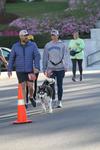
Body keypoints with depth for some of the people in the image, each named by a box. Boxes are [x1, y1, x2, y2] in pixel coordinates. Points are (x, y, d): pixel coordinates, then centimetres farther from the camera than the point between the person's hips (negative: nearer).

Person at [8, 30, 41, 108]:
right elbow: (11, 58, 6)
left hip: (30, 70, -1)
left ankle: (31, 97, 28)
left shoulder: (33, 45, -3)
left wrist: (37, 67, -18)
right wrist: (9, 70, 3)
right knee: (23, 86, 1)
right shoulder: (15, 46, 1)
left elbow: (37, 56, -7)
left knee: (30, 86, -2)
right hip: (20, 70, 1)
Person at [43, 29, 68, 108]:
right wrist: (44, 69, 9)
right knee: (51, 85, 0)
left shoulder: (62, 45, 1)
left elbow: (65, 56, -3)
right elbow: (45, 58, 11)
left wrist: (65, 66, -13)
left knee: (60, 85, 4)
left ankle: (59, 101, 10)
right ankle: (52, 99, 12)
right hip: (51, 68, 1)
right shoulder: (47, 45, 7)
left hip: (60, 68, -1)